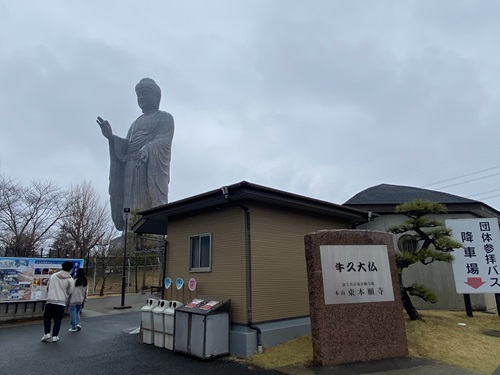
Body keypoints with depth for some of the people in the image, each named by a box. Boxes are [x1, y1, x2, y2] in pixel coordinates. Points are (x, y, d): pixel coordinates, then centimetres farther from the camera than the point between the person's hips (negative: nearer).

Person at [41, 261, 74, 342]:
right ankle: (54, 336, 10)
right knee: (57, 320, 8)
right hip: (61, 302, -2)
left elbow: (47, 288, 15)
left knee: (47, 318, 18)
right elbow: (69, 292, 1)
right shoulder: (70, 280, -2)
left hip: (50, 301, 2)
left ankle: (47, 334, 11)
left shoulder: (53, 276, 7)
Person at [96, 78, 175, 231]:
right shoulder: (136, 122, 30)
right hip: (132, 170, 6)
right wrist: (111, 137, 1)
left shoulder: (165, 118, 11)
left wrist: (147, 150, -26)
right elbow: (126, 148, 19)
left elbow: (164, 141, -7)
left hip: (152, 168, -6)